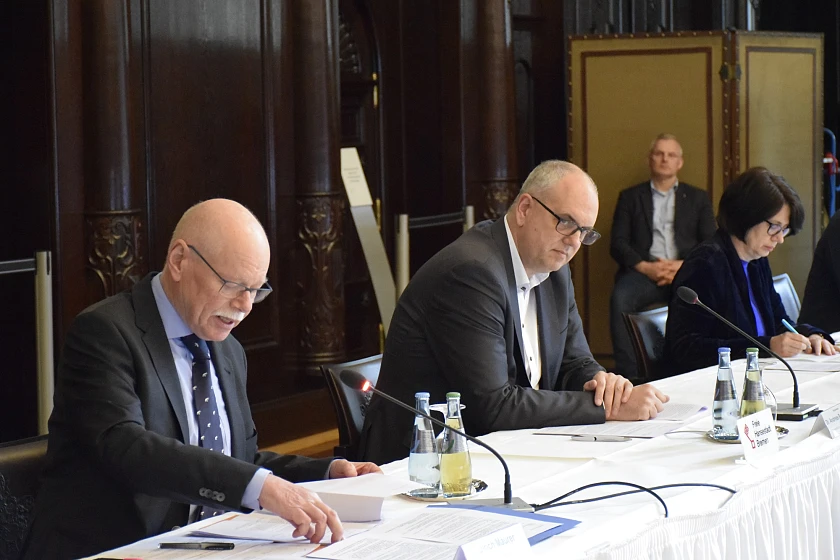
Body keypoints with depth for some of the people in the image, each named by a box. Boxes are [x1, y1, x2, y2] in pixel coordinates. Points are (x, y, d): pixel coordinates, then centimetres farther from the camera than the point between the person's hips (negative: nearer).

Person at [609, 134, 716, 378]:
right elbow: (618, 243, 9)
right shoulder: (630, 197, 20)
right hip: (644, 272, 0)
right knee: (620, 298, -34)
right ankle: (628, 374, -34)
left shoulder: (697, 198, 22)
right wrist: (645, 267, -10)